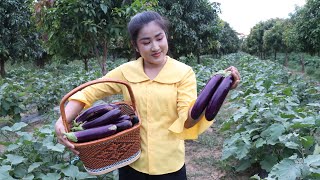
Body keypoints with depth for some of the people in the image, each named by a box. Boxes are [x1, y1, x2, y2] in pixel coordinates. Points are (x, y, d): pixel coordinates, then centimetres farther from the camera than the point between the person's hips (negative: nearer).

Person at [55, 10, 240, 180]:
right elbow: (86, 94, -2)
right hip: (132, 162, 2)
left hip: (169, 164, -1)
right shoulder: (125, 72, -4)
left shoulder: (183, 73, -9)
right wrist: (62, 123, -18)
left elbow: (188, 120, -17)